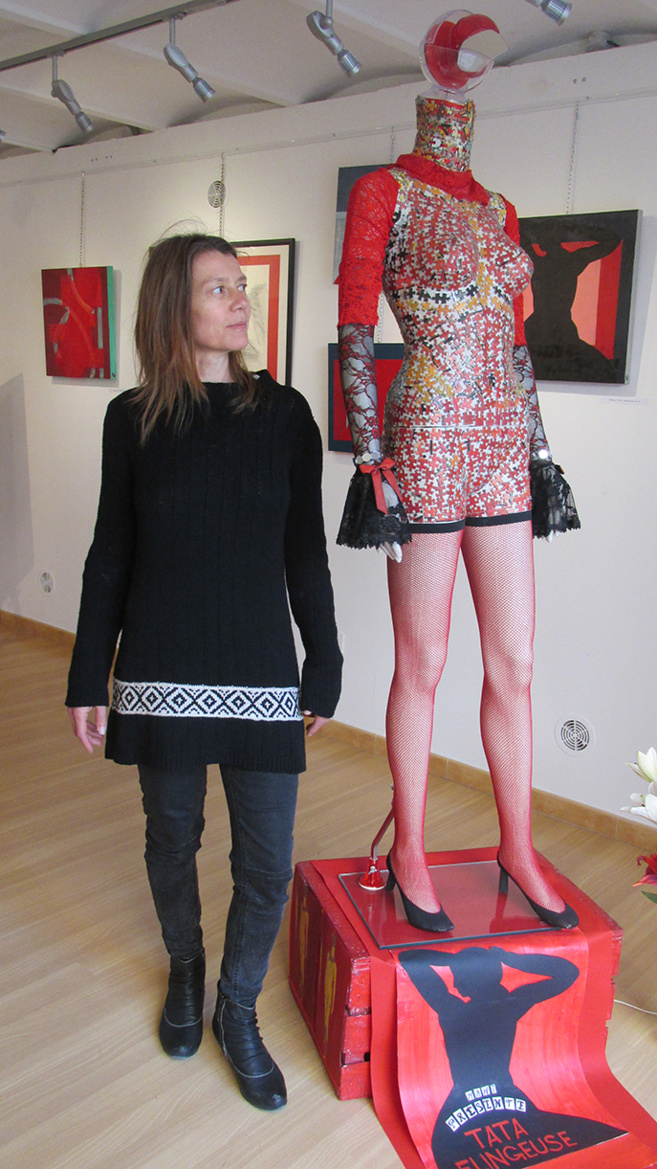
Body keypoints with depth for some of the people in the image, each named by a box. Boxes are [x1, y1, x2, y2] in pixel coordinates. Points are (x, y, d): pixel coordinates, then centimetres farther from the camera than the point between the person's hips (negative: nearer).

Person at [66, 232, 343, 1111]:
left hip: (263, 675, 0)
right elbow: (110, 555, 3)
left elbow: (306, 554, 3)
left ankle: (238, 1011, 30)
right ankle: (185, 971, 45)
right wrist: (89, 680, 3)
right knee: (172, 840, 16)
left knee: (268, 863, 4)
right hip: (161, 674, 0)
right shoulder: (133, 419, 0)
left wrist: (324, 667, 4)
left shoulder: (284, 414, 1)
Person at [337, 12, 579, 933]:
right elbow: (355, 336, -6)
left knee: (515, 663, 9)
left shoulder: (497, 211, 19)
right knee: (422, 666, 3)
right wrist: (372, 461, -13)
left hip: (504, 449, 6)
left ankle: (518, 847, 25)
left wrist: (539, 450, 14)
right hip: (427, 443, -6)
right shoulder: (386, 191, 1)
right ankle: (409, 853, 21)